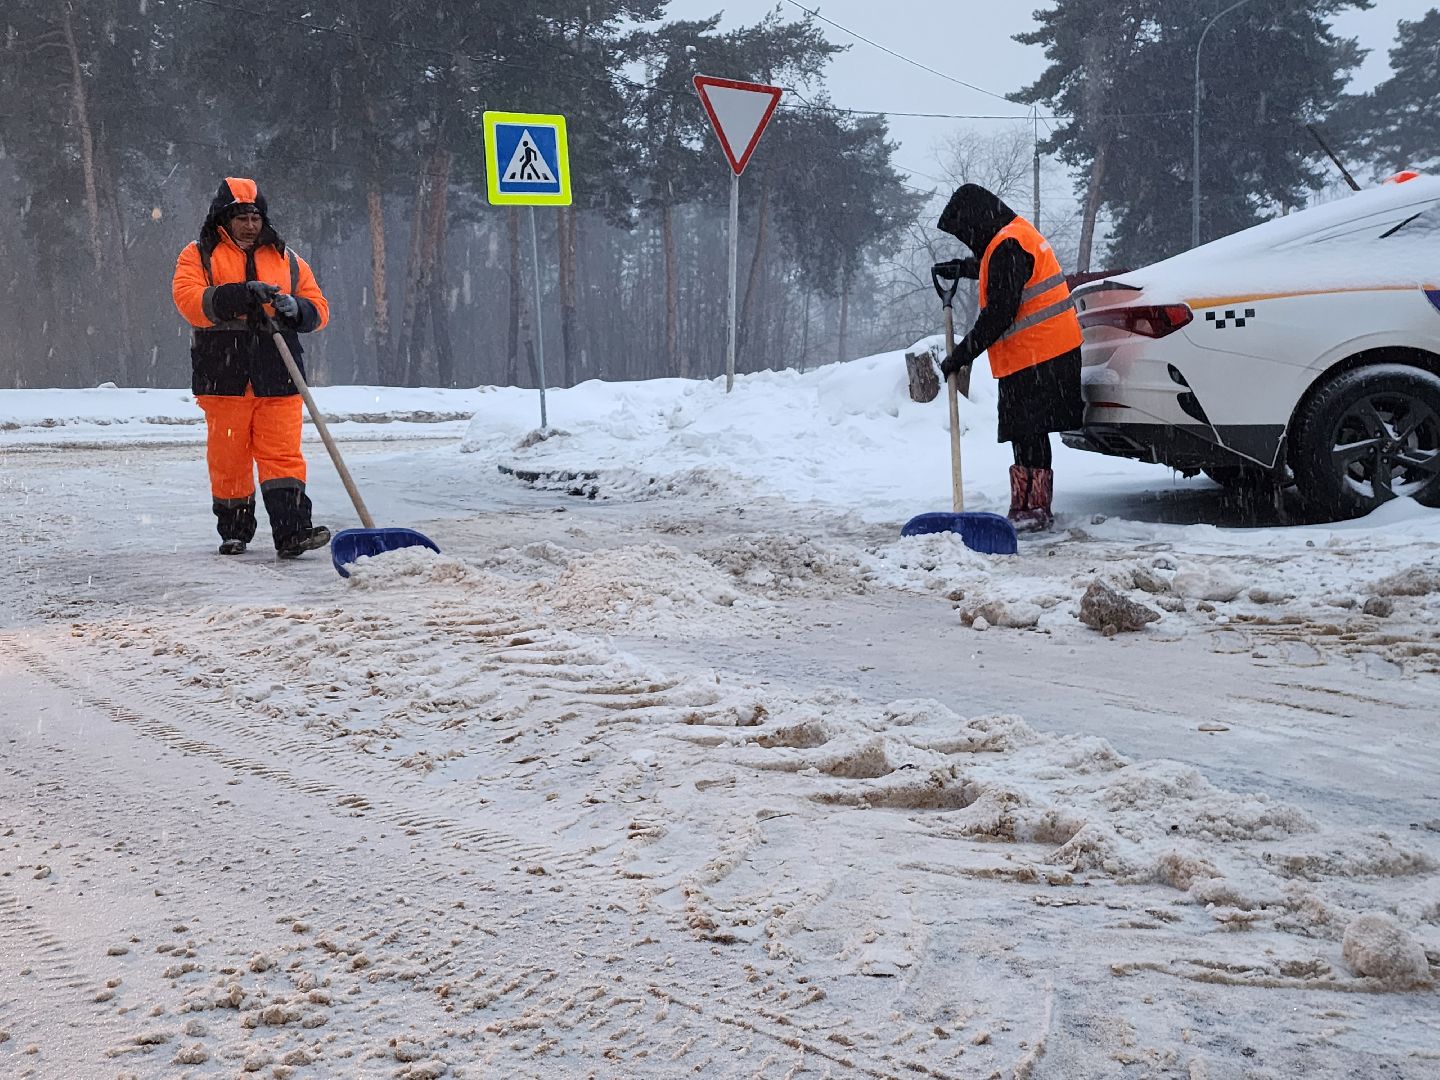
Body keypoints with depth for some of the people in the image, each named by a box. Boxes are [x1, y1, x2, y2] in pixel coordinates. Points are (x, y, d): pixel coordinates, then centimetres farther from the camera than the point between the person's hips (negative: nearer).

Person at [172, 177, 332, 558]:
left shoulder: (286, 259, 16)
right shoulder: (199, 255, 8)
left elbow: (318, 309, 13)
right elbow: (189, 300, -10)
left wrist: (294, 308, -10)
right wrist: (242, 294, -22)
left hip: (277, 378, 1)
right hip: (224, 376, -1)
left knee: (283, 454, -8)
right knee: (228, 457, 5)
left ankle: (292, 531, -14)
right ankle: (234, 532, 19)